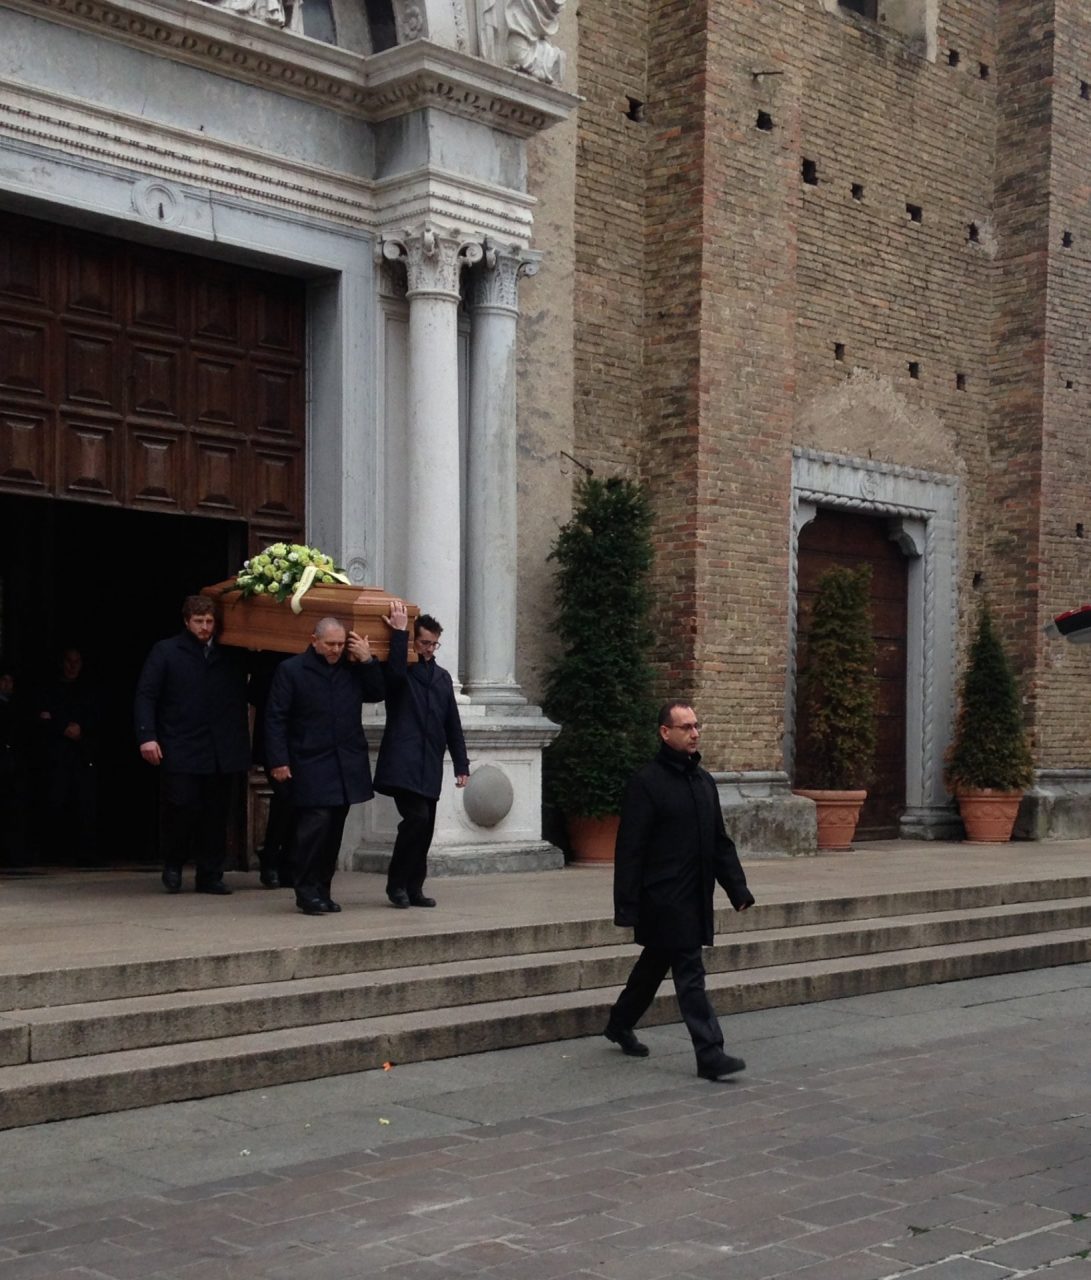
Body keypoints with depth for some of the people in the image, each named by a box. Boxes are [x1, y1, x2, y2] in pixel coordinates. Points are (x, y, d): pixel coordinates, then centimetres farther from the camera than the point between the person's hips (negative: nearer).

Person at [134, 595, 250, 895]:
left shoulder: (231, 655, 12)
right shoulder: (166, 652, 5)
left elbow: (242, 697, 16)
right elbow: (145, 695, 0)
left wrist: (241, 742, 3)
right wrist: (147, 736, -10)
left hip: (221, 752, 3)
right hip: (180, 750, -3)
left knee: (216, 814, 4)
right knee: (182, 808, -7)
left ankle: (210, 876, 12)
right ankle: (173, 865, 17)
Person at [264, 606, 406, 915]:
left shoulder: (352, 669, 11)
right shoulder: (291, 670, -2)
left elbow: (378, 692, 13)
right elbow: (275, 718, -4)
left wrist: (368, 661, 1)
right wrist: (278, 761, -10)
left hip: (346, 766, 5)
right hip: (310, 766, -5)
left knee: (334, 831, 8)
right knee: (315, 826, -11)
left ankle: (322, 891, 16)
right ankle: (307, 892, -2)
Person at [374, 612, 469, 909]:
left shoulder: (442, 677, 19)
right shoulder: (401, 671, 2)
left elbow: (453, 725, 20)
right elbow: (394, 672, -25)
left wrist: (461, 764, 15)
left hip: (430, 767, 6)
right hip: (403, 763, -6)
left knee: (425, 828, 4)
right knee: (417, 818, -17)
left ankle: (413, 888, 12)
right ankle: (397, 883, -3)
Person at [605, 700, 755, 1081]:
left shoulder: (703, 780, 13)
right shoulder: (646, 782, -11)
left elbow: (720, 841, 19)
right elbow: (629, 849, -13)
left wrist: (738, 889, 12)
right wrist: (626, 906, -15)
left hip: (695, 897, 8)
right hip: (664, 897, -8)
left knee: (655, 963, 19)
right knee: (690, 972, -8)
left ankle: (620, 1024, 36)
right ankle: (710, 1053, -5)